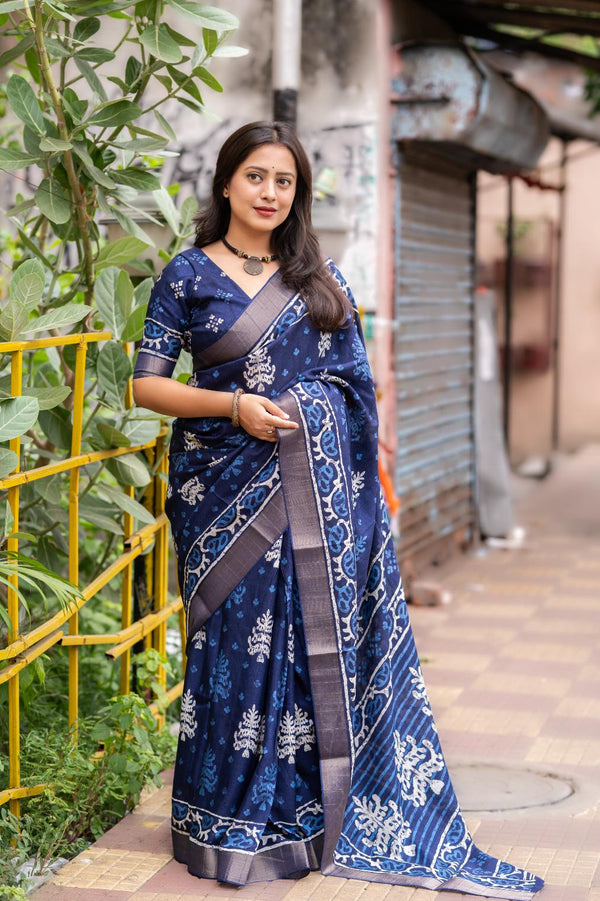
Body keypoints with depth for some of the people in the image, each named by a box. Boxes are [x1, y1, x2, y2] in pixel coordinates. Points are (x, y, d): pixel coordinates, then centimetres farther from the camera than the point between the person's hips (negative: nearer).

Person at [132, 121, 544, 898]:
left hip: (324, 488, 3)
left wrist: (370, 476, 8)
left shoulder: (319, 277, 12)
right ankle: (234, 825, 16)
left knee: (339, 642, 3)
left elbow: (356, 382, 14)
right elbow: (146, 382, -2)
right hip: (232, 489, -3)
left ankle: (329, 815, 15)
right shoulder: (189, 275, 2)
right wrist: (235, 405, -14)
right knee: (242, 645, 0)